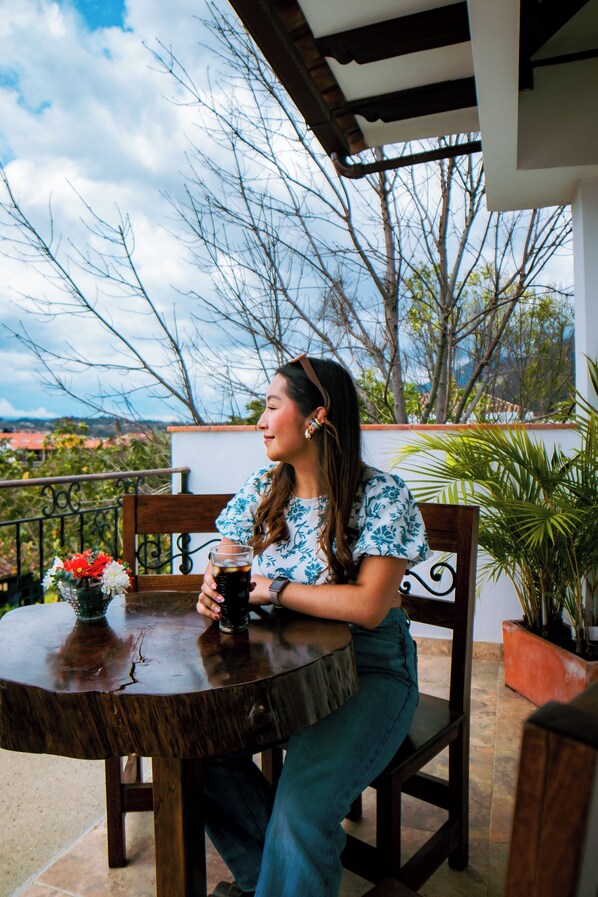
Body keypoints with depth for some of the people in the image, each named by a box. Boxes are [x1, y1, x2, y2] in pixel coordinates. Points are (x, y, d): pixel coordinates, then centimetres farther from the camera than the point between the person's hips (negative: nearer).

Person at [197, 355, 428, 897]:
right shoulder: (263, 490, 3)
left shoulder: (382, 495, -15)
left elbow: (369, 606, -23)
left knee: (303, 802, -25)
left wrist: (276, 589, -19)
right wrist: (215, 588, -15)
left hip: (368, 669, -5)